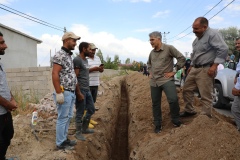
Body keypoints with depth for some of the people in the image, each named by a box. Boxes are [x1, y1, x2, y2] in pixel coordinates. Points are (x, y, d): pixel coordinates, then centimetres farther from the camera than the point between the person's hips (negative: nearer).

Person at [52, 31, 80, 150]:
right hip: (64, 92, -9)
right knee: (62, 118, 0)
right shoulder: (60, 55, -14)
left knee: (68, 117, 16)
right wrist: (59, 93, -23)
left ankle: (64, 139, 29)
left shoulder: (68, 55, 15)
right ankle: (60, 143, 13)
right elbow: (55, 74, -20)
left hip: (71, 92, 9)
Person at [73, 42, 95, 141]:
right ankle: (78, 132, 18)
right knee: (80, 112, 2)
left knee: (91, 110, 16)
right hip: (81, 90, -9)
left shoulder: (85, 60, 15)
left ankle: (84, 128, 33)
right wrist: (79, 92, -18)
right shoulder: (77, 60, -13)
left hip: (87, 90, 9)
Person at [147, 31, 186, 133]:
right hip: (154, 81, 6)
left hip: (166, 79, -6)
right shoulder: (152, 52, 11)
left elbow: (182, 58, -8)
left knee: (173, 100, -21)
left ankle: (175, 120, 4)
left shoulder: (169, 48, -8)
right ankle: (158, 125, 22)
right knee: (155, 103, 8)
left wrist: (174, 72, -9)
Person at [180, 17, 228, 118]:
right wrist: (191, 65, 24)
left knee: (205, 96, -5)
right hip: (194, 69, 10)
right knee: (186, 90, 13)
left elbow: (223, 49, -22)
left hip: (206, 70, -9)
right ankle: (189, 110, 28)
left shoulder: (212, 34, -13)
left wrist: (214, 65, -24)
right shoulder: (197, 38, 15)